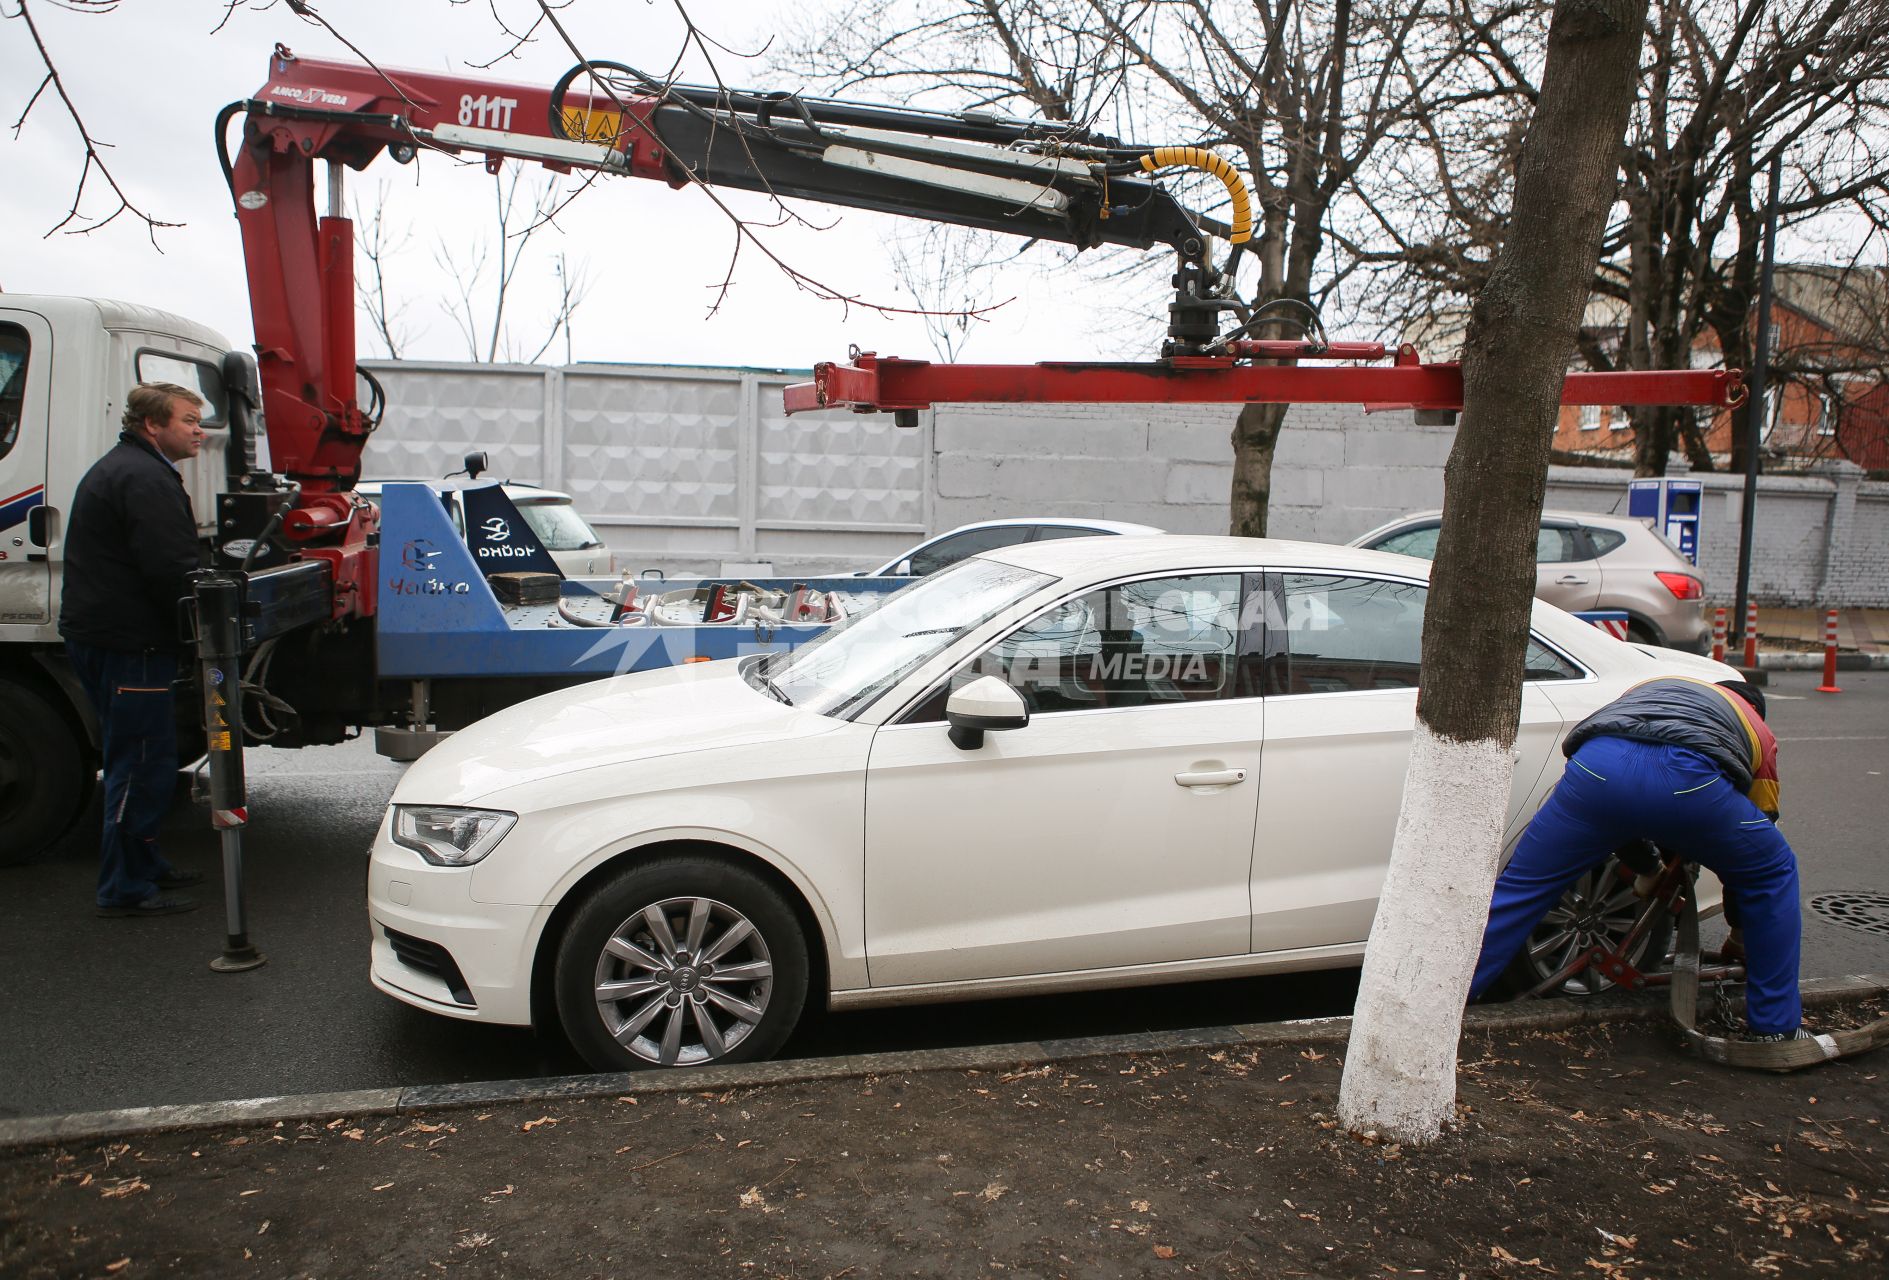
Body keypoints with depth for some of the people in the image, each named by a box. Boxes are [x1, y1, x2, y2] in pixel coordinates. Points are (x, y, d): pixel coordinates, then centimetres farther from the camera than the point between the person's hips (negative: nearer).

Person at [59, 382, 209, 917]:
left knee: (135, 761, 20)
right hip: (130, 644, -12)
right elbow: (172, 571, -25)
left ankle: (142, 866, 32)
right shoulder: (145, 479, -17)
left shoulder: (119, 468, 20)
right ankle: (126, 889, 2)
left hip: (101, 635, 12)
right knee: (143, 766, -5)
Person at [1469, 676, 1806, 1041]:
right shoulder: (1759, 733, 39)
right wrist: (1740, 931, 52)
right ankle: (1776, 1028, 32)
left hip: (1597, 764, 2)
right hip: (1690, 778, -1)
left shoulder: (1652, 687, 46)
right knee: (1774, 875, 27)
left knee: (1521, 886, 14)